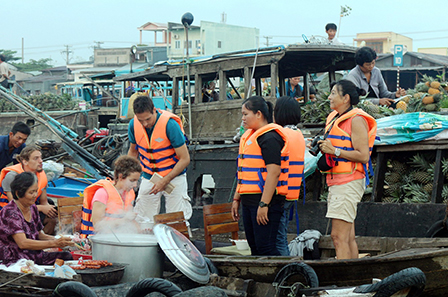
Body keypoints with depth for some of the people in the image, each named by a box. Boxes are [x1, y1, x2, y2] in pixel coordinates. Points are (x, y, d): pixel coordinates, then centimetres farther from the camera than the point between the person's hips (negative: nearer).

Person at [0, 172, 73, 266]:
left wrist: (58, 240, -2)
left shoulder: (33, 208, 12)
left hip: (35, 257, 8)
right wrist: (54, 243, -27)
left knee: (67, 256, -15)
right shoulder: (10, 212, -15)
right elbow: (23, 243, -25)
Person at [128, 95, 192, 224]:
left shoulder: (170, 124, -22)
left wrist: (164, 181, -20)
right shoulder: (133, 125, -8)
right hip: (148, 178, 4)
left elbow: (185, 159, -17)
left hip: (174, 176, -3)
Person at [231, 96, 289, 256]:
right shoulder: (249, 136, 18)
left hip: (265, 200, -10)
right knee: (254, 247, 12)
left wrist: (264, 204, -25)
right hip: (249, 200, 10)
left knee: (265, 247, -12)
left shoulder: (270, 138, -13)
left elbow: (274, 172, -21)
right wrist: (236, 199, 22)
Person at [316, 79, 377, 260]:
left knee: (339, 236, -14)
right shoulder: (334, 118, 18)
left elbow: (363, 156, -18)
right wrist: (322, 148, 10)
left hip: (349, 181, -10)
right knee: (348, 237, 10)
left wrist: (334, 150, -17)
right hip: (336, 181, 10)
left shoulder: (356, 120, -10)